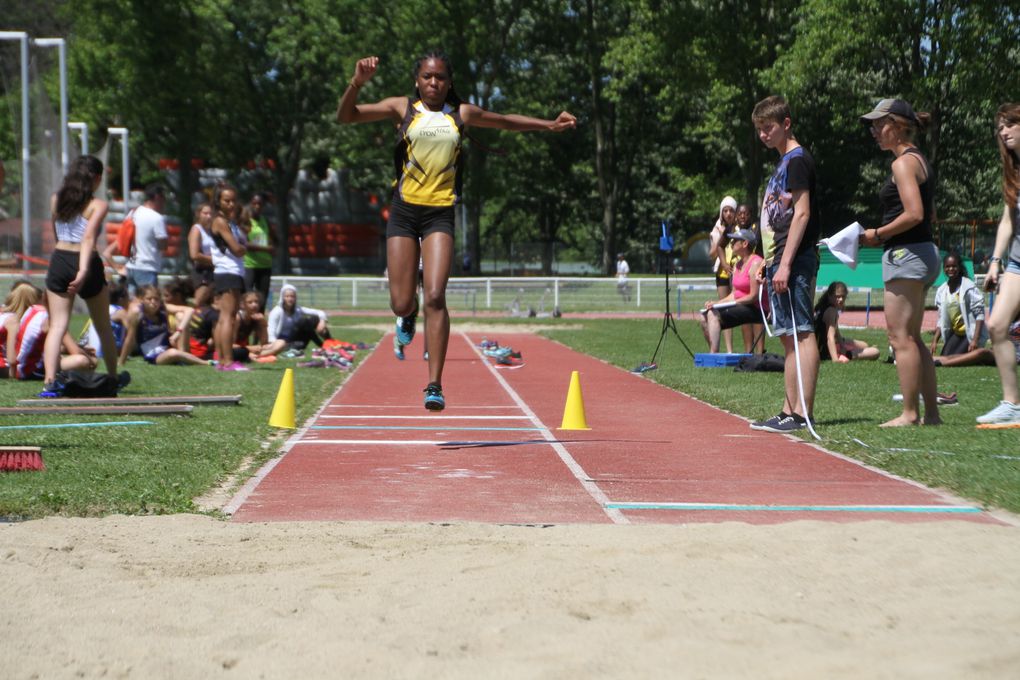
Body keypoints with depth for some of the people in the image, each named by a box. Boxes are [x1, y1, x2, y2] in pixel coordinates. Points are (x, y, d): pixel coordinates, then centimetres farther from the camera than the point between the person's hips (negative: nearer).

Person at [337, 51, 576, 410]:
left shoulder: (462, 114, 9)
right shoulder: (401, 108, 4)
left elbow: (506, 122, 27)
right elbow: (346, 116, -5)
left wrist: (549, 125, 26)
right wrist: (357, 82, -21)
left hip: (440, 213, 0)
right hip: (404, 209, 0)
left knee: (435, 297, -15)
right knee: (401, 303, -3)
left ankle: (435, 385, -13)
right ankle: (408, 316, 39)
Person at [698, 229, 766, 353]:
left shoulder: (755, 263, -15)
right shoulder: (737, 264, 14)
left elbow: (753, 297, -18)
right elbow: (735, 294, 13)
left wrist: (718, 304, -16)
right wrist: (716, 302, -6)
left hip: (753, 309, -9)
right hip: (740, 305, 9)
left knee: (713, 314, -24)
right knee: (704, 318, -3)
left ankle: (713, 356, -24)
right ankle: (713, 353, 1)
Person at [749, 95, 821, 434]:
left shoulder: (798, 160, -9)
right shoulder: (784, 163, 20)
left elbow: (801, 213, -17)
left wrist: (785, 264, -22)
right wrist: (767, 263, 21)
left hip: (795, 262, -10)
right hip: (780, 261, 10)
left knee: (800, 334, -11)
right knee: (788, 336, 10)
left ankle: (802, 413, -12)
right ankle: (790, 410, 13)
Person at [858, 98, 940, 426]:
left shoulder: (903, 163, -13)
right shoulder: (920, 161, 17)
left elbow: (913, 214, -23)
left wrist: (878, 234, -11)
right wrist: (884, 235, 14)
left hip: (906, 254, -10)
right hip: (924, 252, 10)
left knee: (901, 337, -7)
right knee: (913, 339, 13)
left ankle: (909, 414, -6)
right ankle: (931, 412, 14)